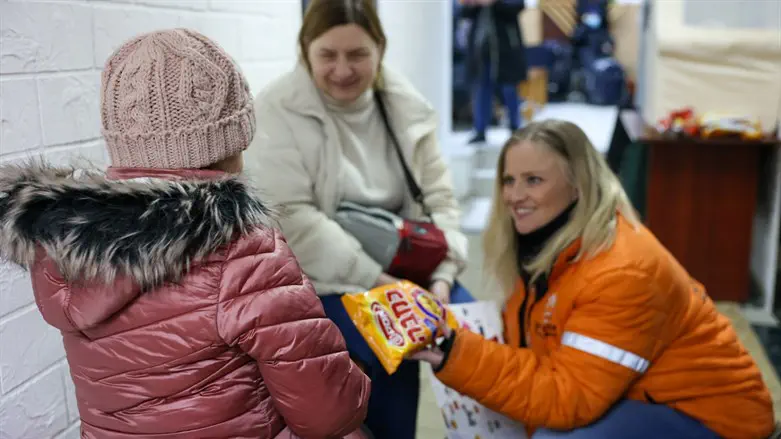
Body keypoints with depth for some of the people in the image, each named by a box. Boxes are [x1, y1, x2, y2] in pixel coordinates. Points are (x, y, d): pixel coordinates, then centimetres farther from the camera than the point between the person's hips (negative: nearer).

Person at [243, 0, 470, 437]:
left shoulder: (407, 104, 3)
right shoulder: (279, 111, -11)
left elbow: (437, 197, 4)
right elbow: (290, 221, -18)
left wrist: (442, 275, -11)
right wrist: (373, 279, -23)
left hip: (402, 264, 5)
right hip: (321, 277, -4)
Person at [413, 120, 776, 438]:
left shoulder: (623, 271, -28)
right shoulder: (542, 244, -2)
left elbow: (569, 396, -30)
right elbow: (529, 349, -1)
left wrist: (459, 357, -37)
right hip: (629, 399, 8)